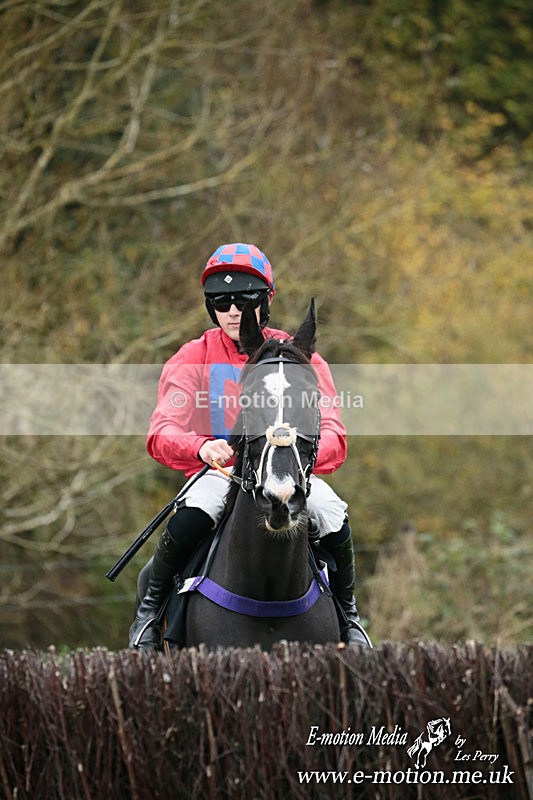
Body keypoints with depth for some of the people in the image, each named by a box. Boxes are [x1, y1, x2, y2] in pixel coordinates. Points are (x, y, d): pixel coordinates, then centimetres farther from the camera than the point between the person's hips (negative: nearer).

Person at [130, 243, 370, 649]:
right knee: (191, 519, -34)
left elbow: (332, 437, -9)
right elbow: (161, 435, -12)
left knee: (333, 519, -28)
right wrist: (202, 447, -36)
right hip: (218, 469, -1)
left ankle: (348, 614, 1)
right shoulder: (193, 359, 0)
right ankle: (150, 608, -8)